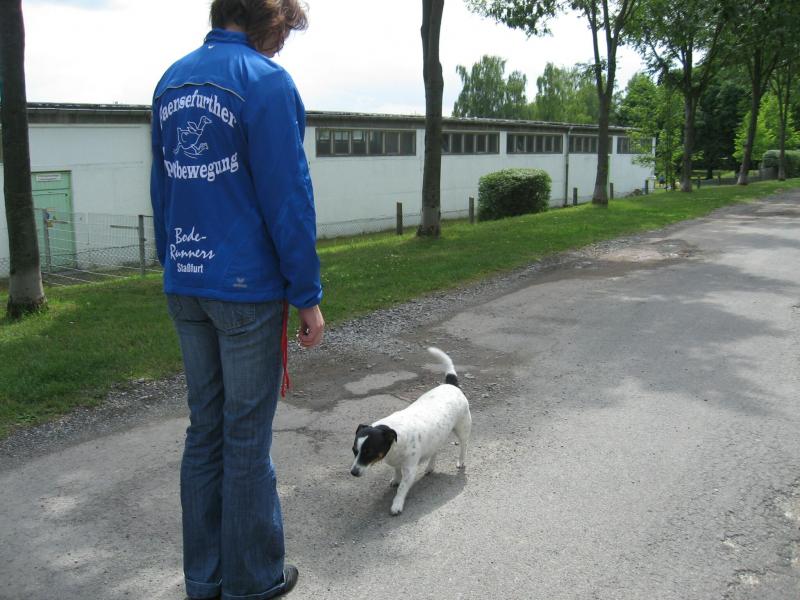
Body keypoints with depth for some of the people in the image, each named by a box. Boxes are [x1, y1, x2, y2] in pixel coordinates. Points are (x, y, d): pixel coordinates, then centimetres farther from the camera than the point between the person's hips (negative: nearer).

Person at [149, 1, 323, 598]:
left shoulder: (171, 79, 12)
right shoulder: (266, 81, -11)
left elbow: (162, 188, 15)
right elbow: (288, 196, -14)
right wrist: (308, 295, -8)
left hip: (185, 289, 7)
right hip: (249, 289, -7)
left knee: (205, 430, 15)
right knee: (247, 436, 5)